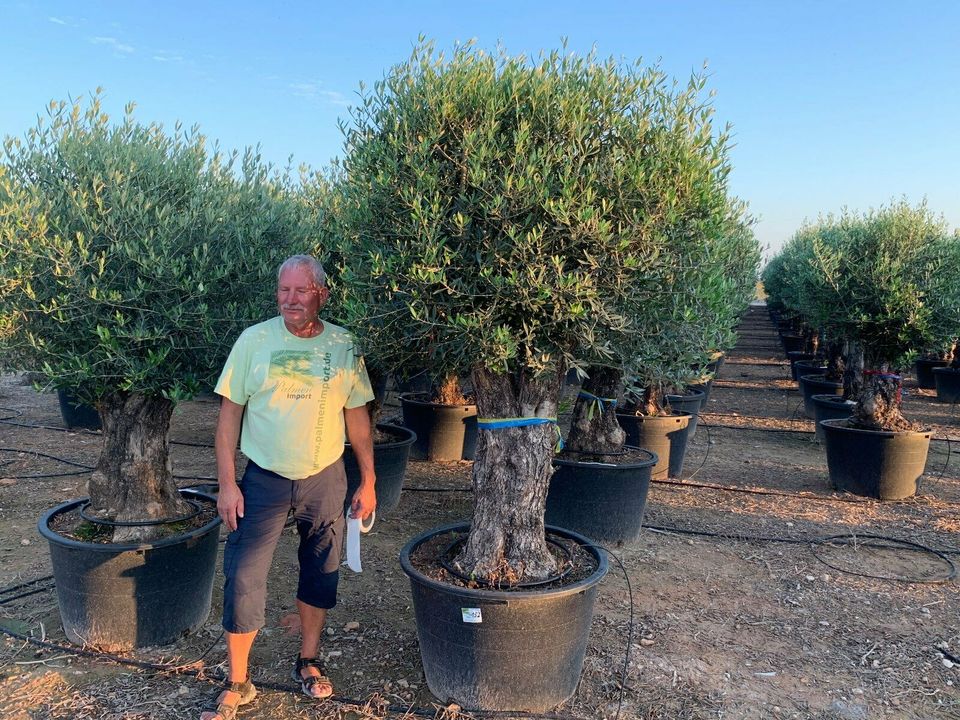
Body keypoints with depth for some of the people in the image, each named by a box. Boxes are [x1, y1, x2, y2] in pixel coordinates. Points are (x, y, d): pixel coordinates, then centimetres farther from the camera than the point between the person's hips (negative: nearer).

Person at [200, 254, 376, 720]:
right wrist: (226, 484, -9)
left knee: (320, 574, 14)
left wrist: (368, 482, 3)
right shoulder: (254, 341, -7)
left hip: (325, 479, 2)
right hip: (264, 479, -1)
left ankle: (308, 662, 36)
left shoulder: (344, 347, -4)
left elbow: (357, 416, 3)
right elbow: (230, 413, -4)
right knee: (243, 578, -1)